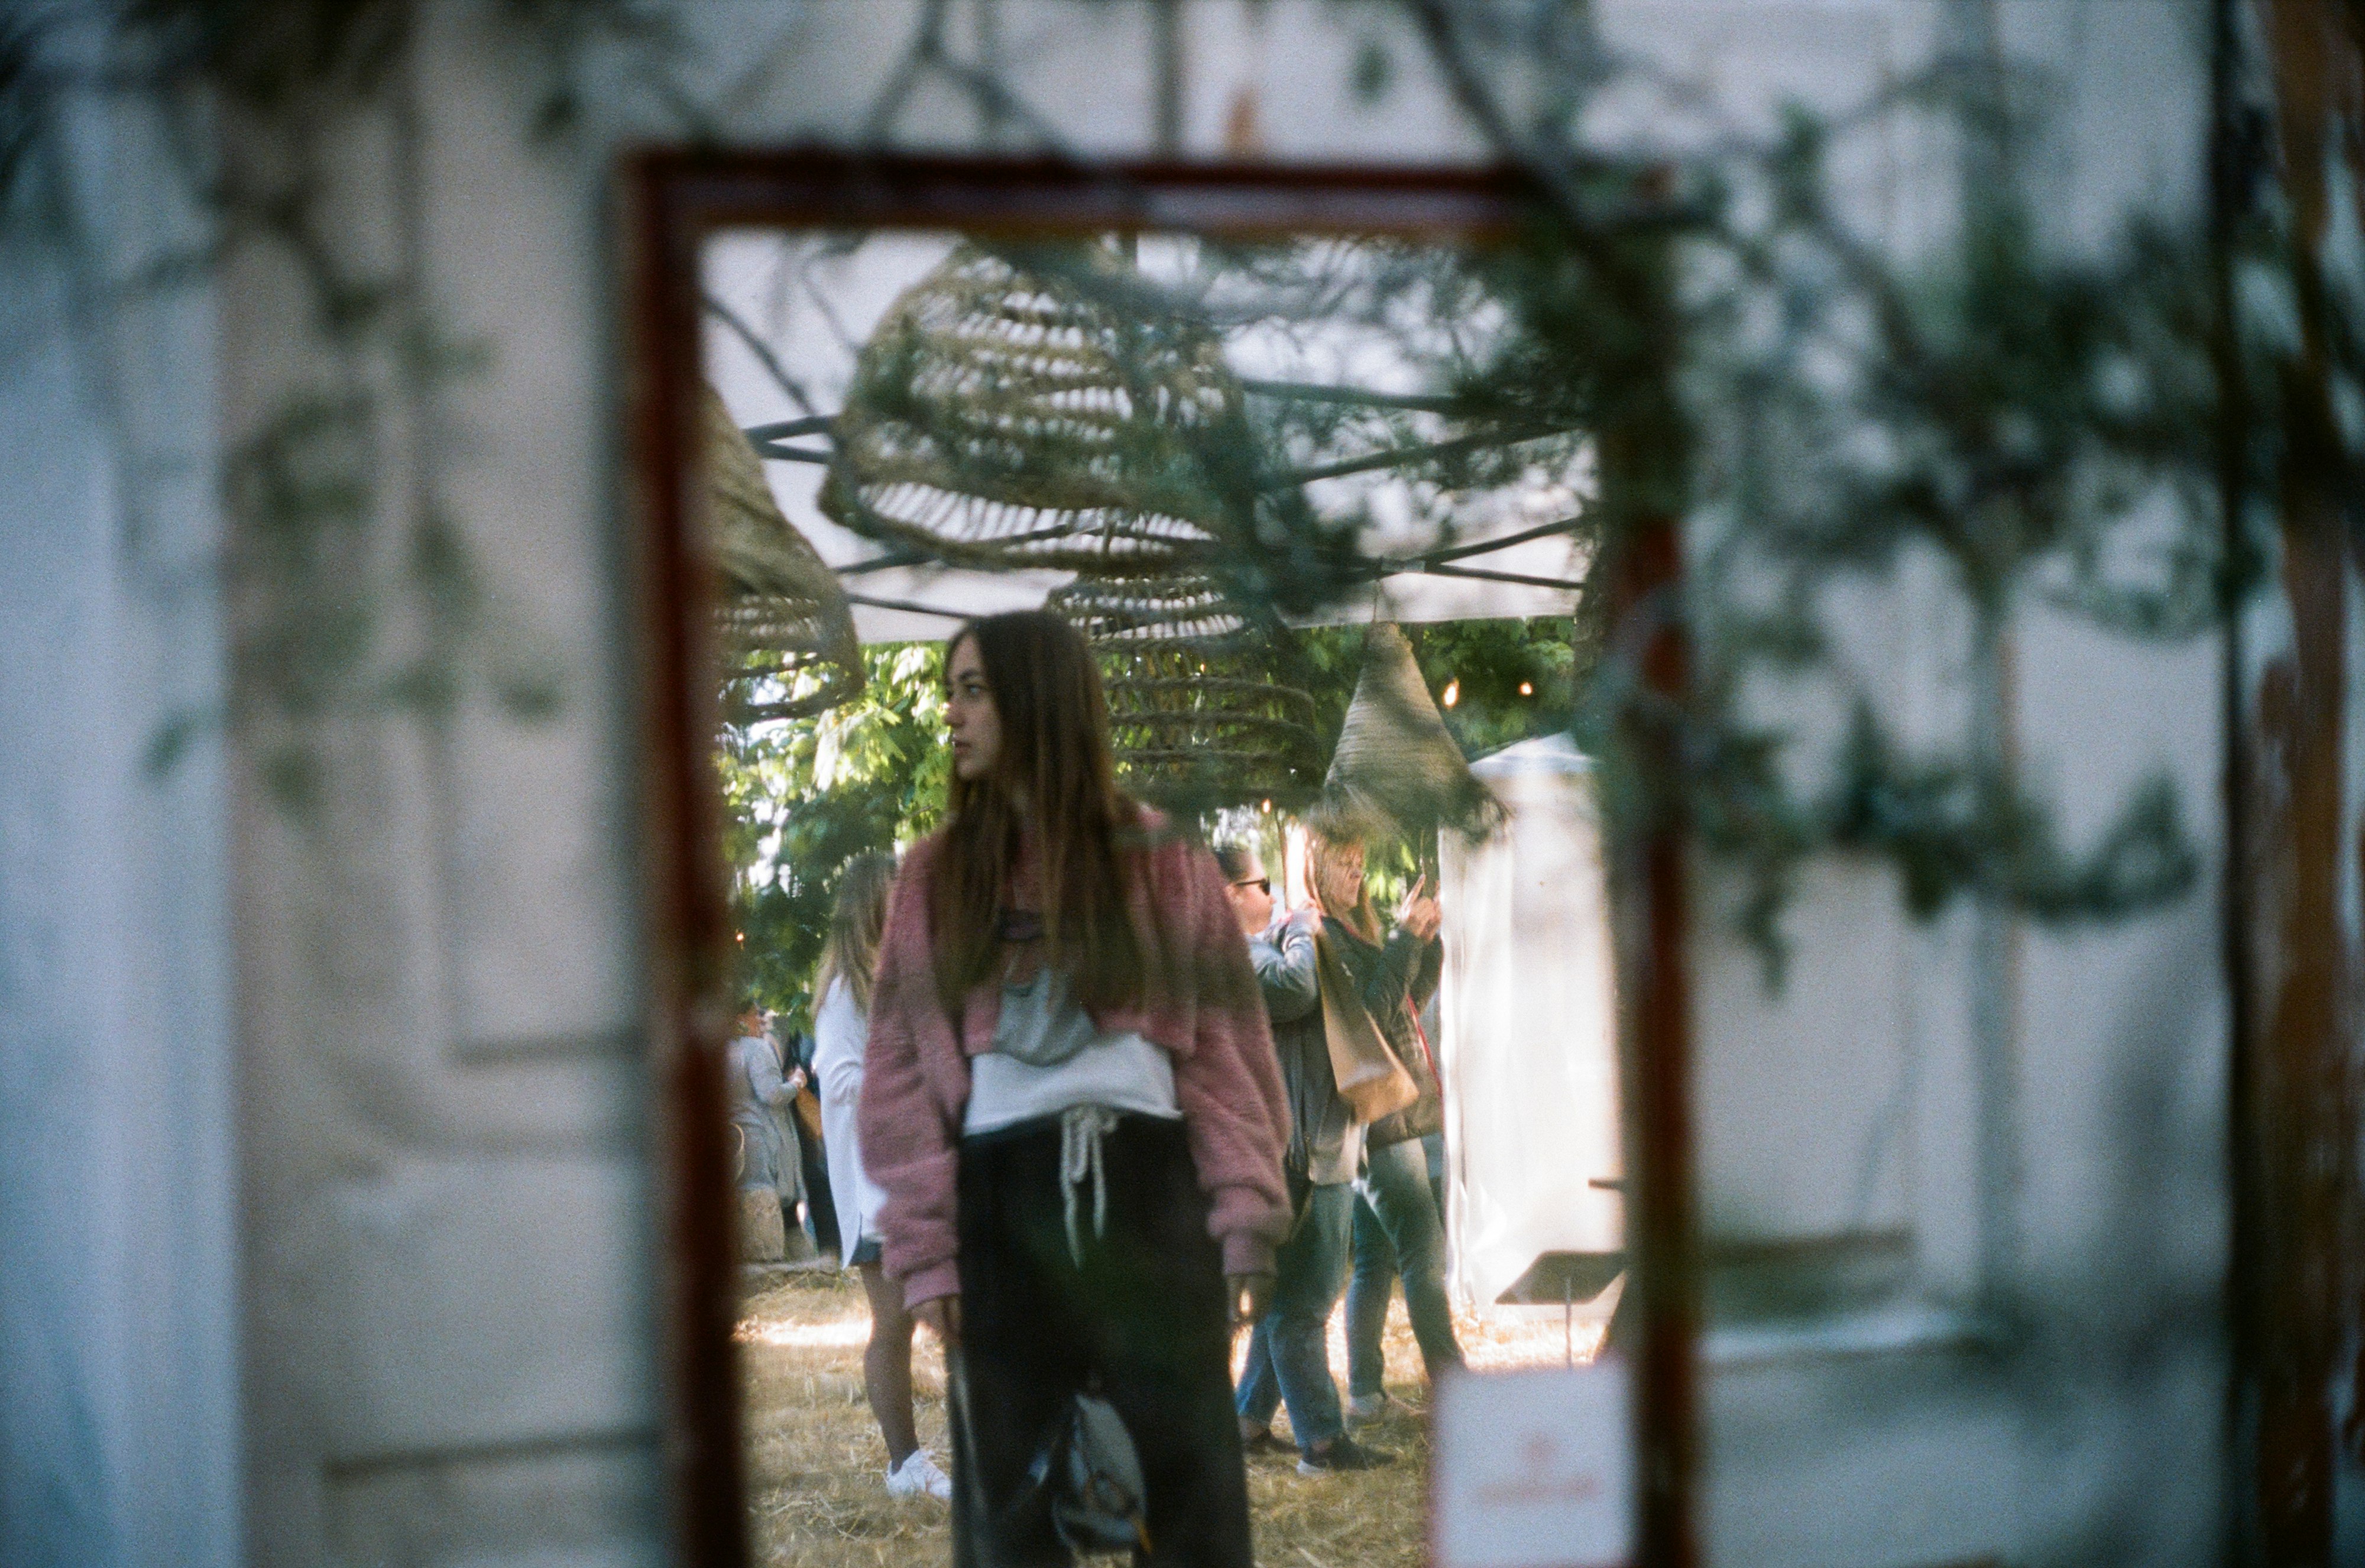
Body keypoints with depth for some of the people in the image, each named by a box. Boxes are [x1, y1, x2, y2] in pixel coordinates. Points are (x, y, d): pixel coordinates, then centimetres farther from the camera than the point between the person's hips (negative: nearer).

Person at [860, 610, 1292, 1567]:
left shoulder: (1165, 866, 7)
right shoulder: (935, 877, 10)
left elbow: (1225, 1052, 4)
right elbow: (902, 1070, 6)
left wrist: (1245, 1224, -5)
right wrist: (924, 1246, -4)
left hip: (1148, 1182, -1)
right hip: (1001, 1198, 1)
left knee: (1189, 1478, 1)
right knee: (1009, 1491, 4)